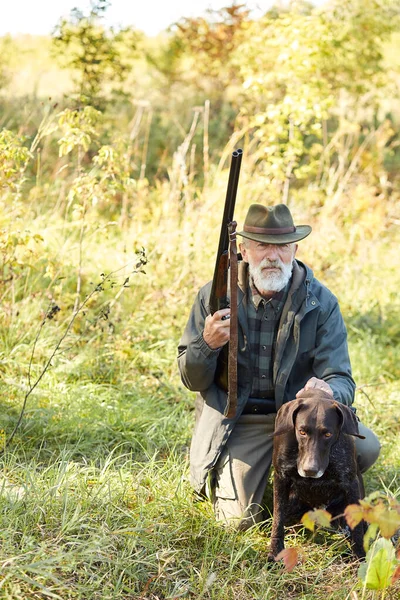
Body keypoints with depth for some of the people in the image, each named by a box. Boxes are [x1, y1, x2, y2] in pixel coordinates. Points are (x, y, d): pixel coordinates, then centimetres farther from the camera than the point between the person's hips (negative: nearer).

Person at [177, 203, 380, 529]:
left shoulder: (321, 303, -8)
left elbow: (342, 381, -12)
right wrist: (207, 344, -25)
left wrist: (329, 391, -38)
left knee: (365, 446, -25)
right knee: (241, 518, -17)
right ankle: (216, 476, 21)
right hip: (240, 421, -1)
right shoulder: (214, 297, -7)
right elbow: (193, 382, -2)